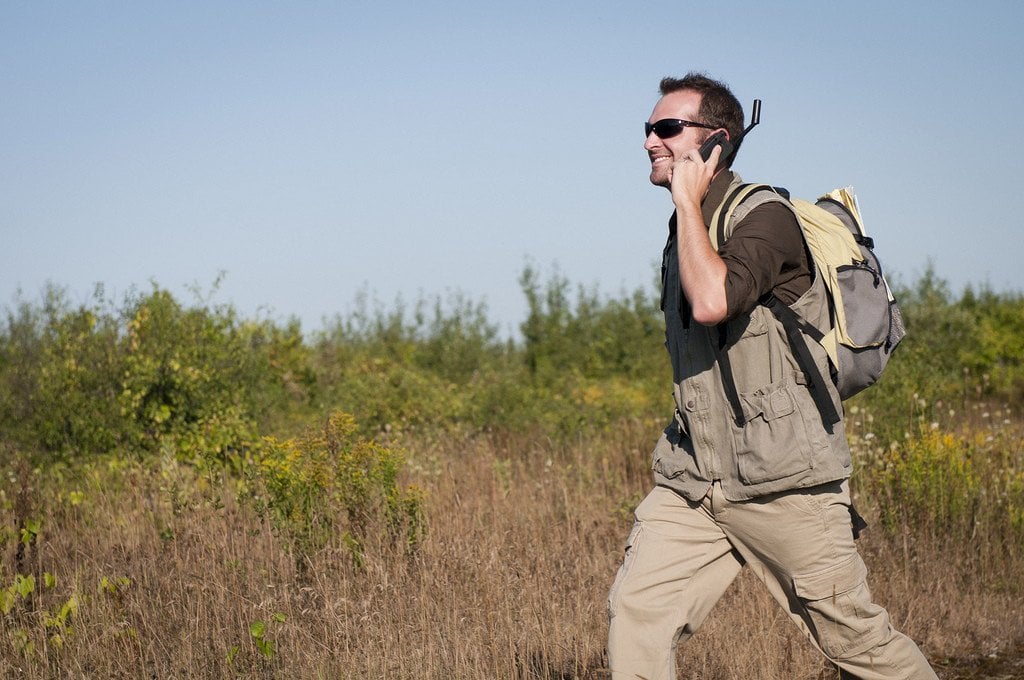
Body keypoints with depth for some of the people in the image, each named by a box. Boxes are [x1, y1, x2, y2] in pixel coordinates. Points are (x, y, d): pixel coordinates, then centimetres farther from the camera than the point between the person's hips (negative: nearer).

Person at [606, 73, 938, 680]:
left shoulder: (766, 219, -13)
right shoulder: (686, 232, 15)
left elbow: (713, 303, -32)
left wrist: (689, 199, -20)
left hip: (782, 485, -7)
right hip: (692, 479, 7)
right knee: (635, 610, -9)